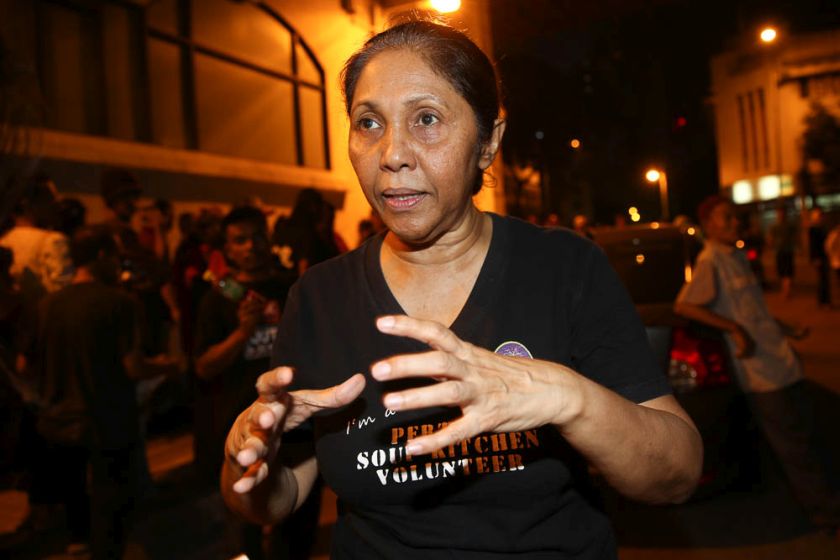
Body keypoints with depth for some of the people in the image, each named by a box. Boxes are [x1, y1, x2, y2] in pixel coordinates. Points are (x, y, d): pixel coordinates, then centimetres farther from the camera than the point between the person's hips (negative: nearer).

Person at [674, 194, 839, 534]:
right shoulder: (710, 261, -13)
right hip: (759, 371, -9)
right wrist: (735, 329, -23)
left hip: (780, 361, 9)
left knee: (805, 432, 17)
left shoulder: (737, 257, 14)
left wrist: (786, 330, 23)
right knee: (794, 446, 2)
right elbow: (683, 306, -22)